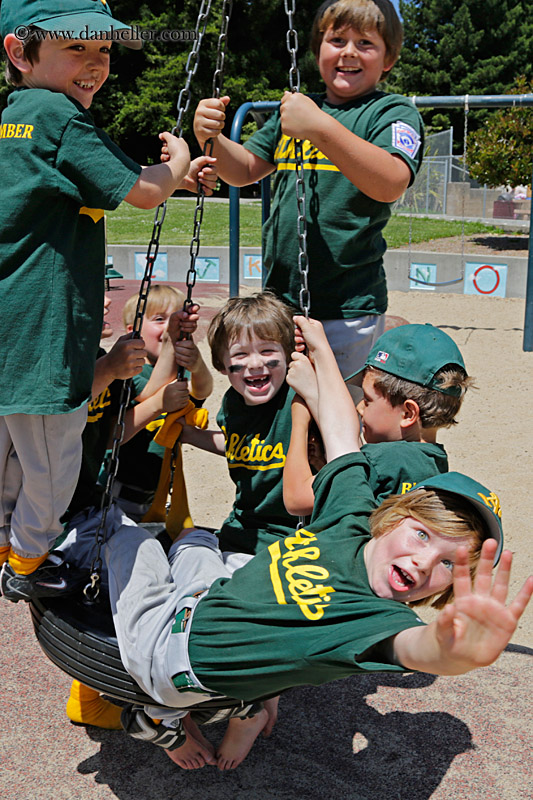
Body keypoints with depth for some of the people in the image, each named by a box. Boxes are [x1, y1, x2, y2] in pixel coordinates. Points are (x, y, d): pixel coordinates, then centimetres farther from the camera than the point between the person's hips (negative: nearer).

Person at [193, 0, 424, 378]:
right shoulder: (297, 107, 15)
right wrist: (213, 138, -5)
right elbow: (245, 169, 16)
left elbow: (391, 184, -23)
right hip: (280, 300, 6)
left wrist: (321, 128, -31)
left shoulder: (395, 112, -4)